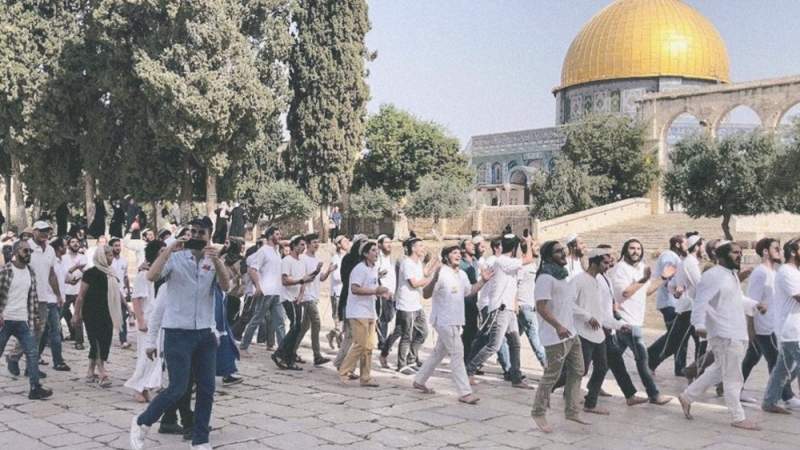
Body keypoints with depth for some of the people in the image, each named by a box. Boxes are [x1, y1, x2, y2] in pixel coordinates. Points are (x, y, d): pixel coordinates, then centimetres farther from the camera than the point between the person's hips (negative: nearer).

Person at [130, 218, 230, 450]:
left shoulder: (214, 262, 7)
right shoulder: (175, 258, -2)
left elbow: (226, 286, -10)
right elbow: (151, 276, -18)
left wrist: (216, 260, -24)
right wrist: (169, 250, -24)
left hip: (205, 334, 4)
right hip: (178, 333, -4)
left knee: (207, 389, 5)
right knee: (177, 388, -7)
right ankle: (142, 422, 16)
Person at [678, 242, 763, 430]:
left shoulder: (732, 274, 16)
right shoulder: (712, 276, -15)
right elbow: (701, 301, -19)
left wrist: (755, 305, 12)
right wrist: (700, 325, -27)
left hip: (736, 333, 10)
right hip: (724, 335, -10)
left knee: (719, 371, 20)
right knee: (733, 378, -1)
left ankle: (687, 396, 29)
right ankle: (738, 418, 10)